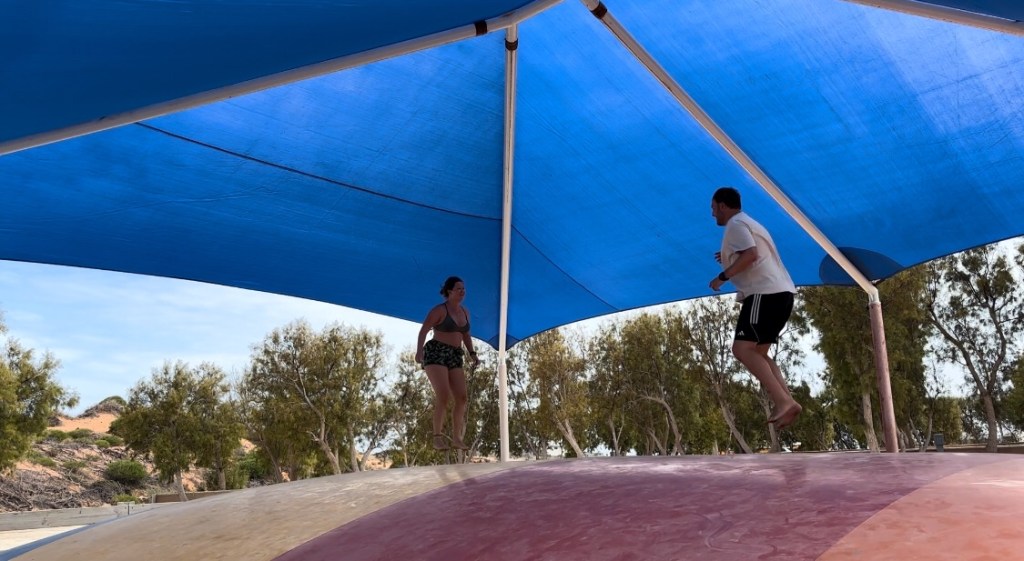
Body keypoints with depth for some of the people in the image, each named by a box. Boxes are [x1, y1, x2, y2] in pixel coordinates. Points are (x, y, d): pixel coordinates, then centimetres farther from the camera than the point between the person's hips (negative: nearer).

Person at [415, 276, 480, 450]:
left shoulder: (465, 311, 13)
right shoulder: (439, 310, -8)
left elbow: (466, 335, 23)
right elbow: (423, 331, -16)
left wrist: (472, 354, 9)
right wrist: (419, 351, -33)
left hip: (454, 357, 7)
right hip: (435, 354, -7)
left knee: (461, 398, -5)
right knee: (443, 395, -22)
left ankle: (456, 439, 5)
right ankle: (437, 437, -11)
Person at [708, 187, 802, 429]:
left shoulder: (736, 224, -4)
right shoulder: (749, 223, 27)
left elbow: (751, 255, -20)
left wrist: (722, 276, -14)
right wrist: (730, 259, 30)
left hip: (766, 293, -11)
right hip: (780, 292, 11)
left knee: (742, 349, -15)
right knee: (757, 352, 11)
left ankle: (783, 401, -23)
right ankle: (788, 402, -1)